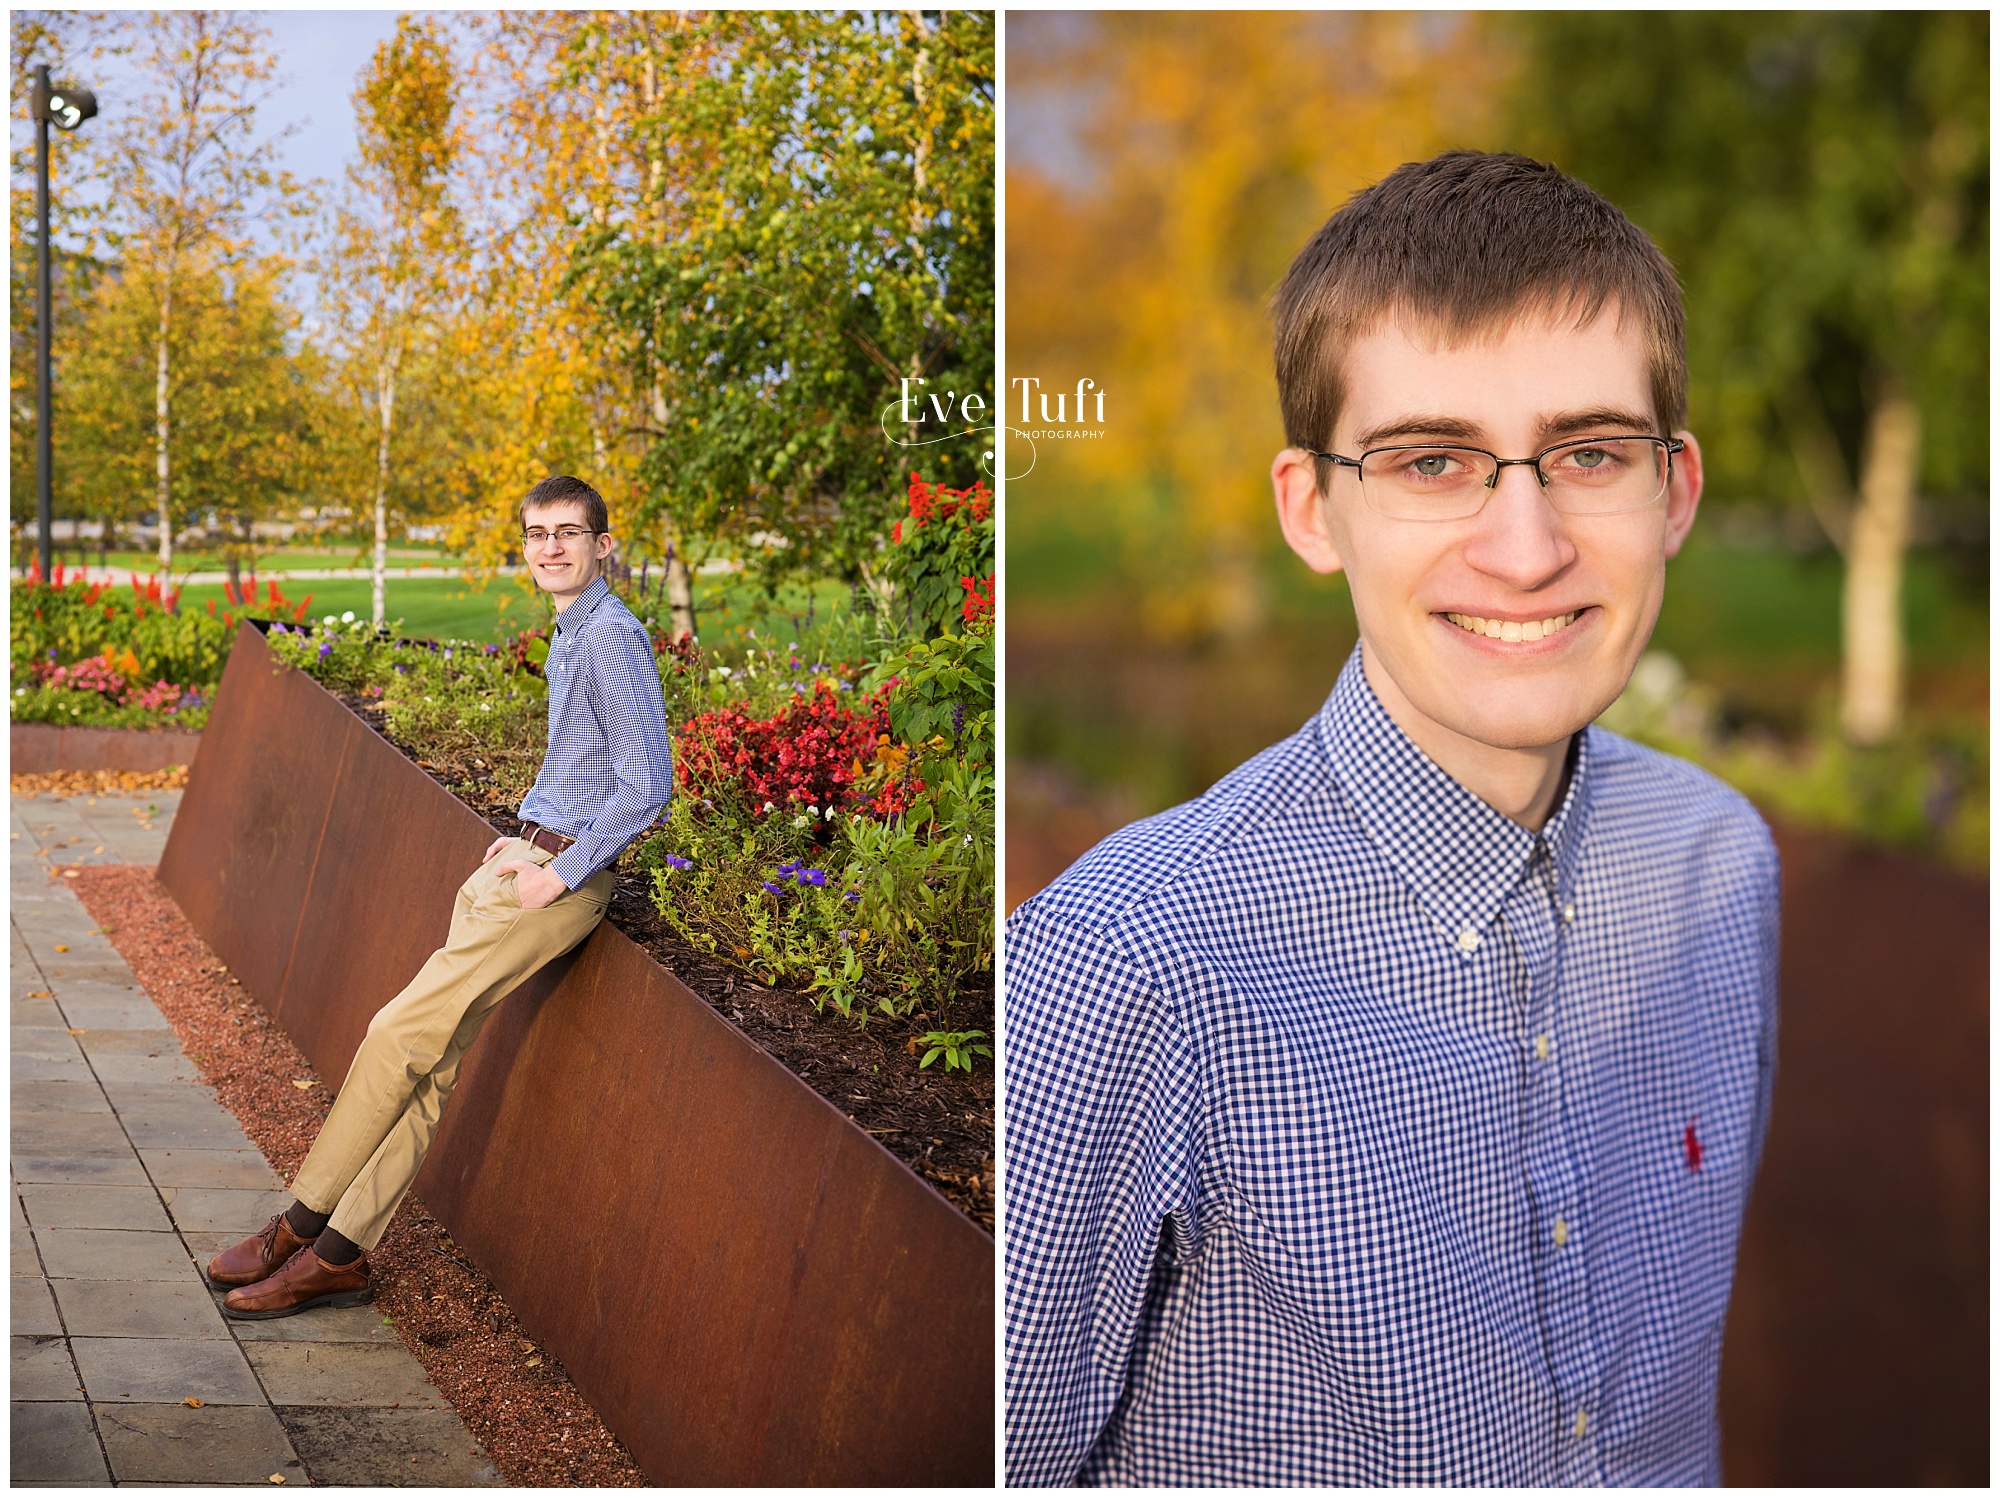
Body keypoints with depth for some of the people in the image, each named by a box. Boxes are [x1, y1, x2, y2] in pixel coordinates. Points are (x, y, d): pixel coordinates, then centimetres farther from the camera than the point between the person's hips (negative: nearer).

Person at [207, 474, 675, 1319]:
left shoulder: (613, 638, -14)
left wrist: (559, 872, -17)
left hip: (563, 877, -9)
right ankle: (341, 1254, 9)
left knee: (400, 1034, -9)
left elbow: (647, 784, -21)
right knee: (432, 1058, 6)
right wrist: (522, 837, 16)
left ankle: (303, 1226, 3)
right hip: (528, 861, 9)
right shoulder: (569, 639, 16)